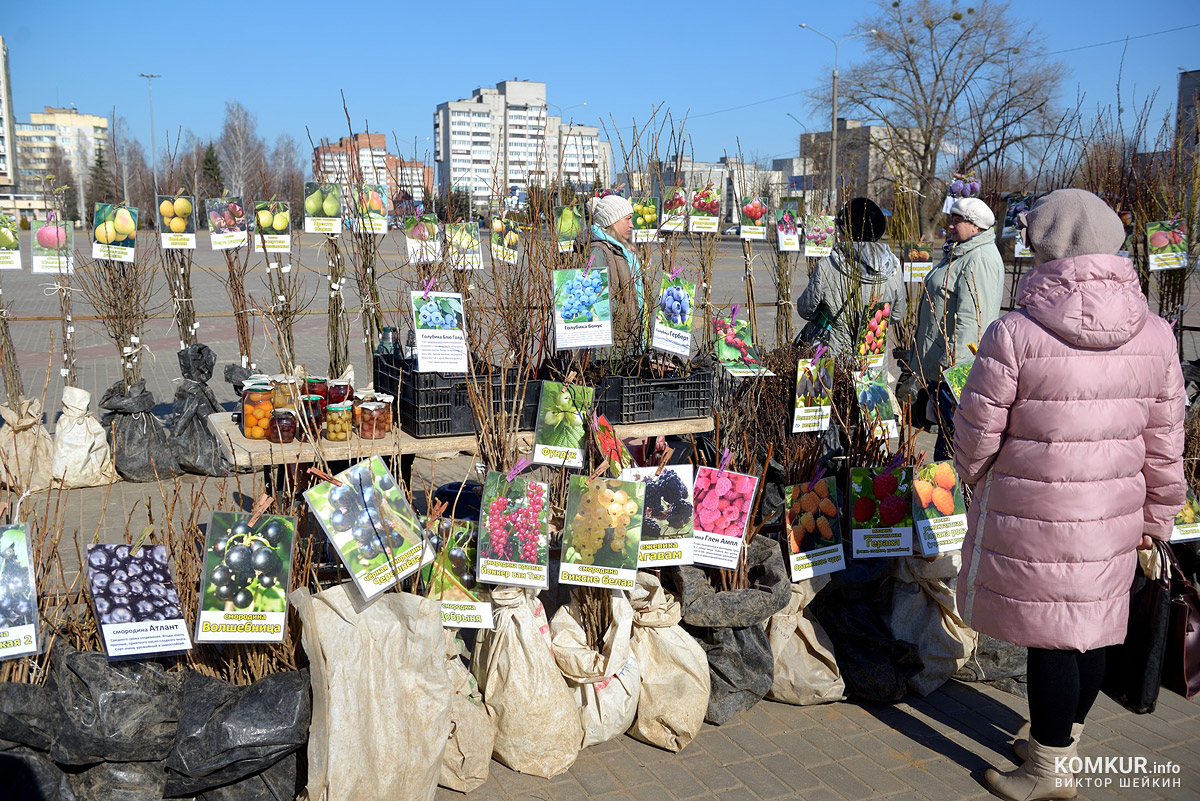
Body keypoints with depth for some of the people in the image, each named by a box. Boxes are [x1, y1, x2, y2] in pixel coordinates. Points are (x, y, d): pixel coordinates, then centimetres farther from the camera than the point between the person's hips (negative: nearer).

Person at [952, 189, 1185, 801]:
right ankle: (1060, 743, 39)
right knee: (1092, 628, 19)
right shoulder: (1154, 336, -1)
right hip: (1112, 519, 6)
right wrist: (1157, 516, 17)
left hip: (1033, 519, -5)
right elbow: (1165, 443, 5)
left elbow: (976, 435, -11)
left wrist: (974, 476, 11)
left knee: (1049, 639, 7)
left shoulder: (1015, 335, -18)